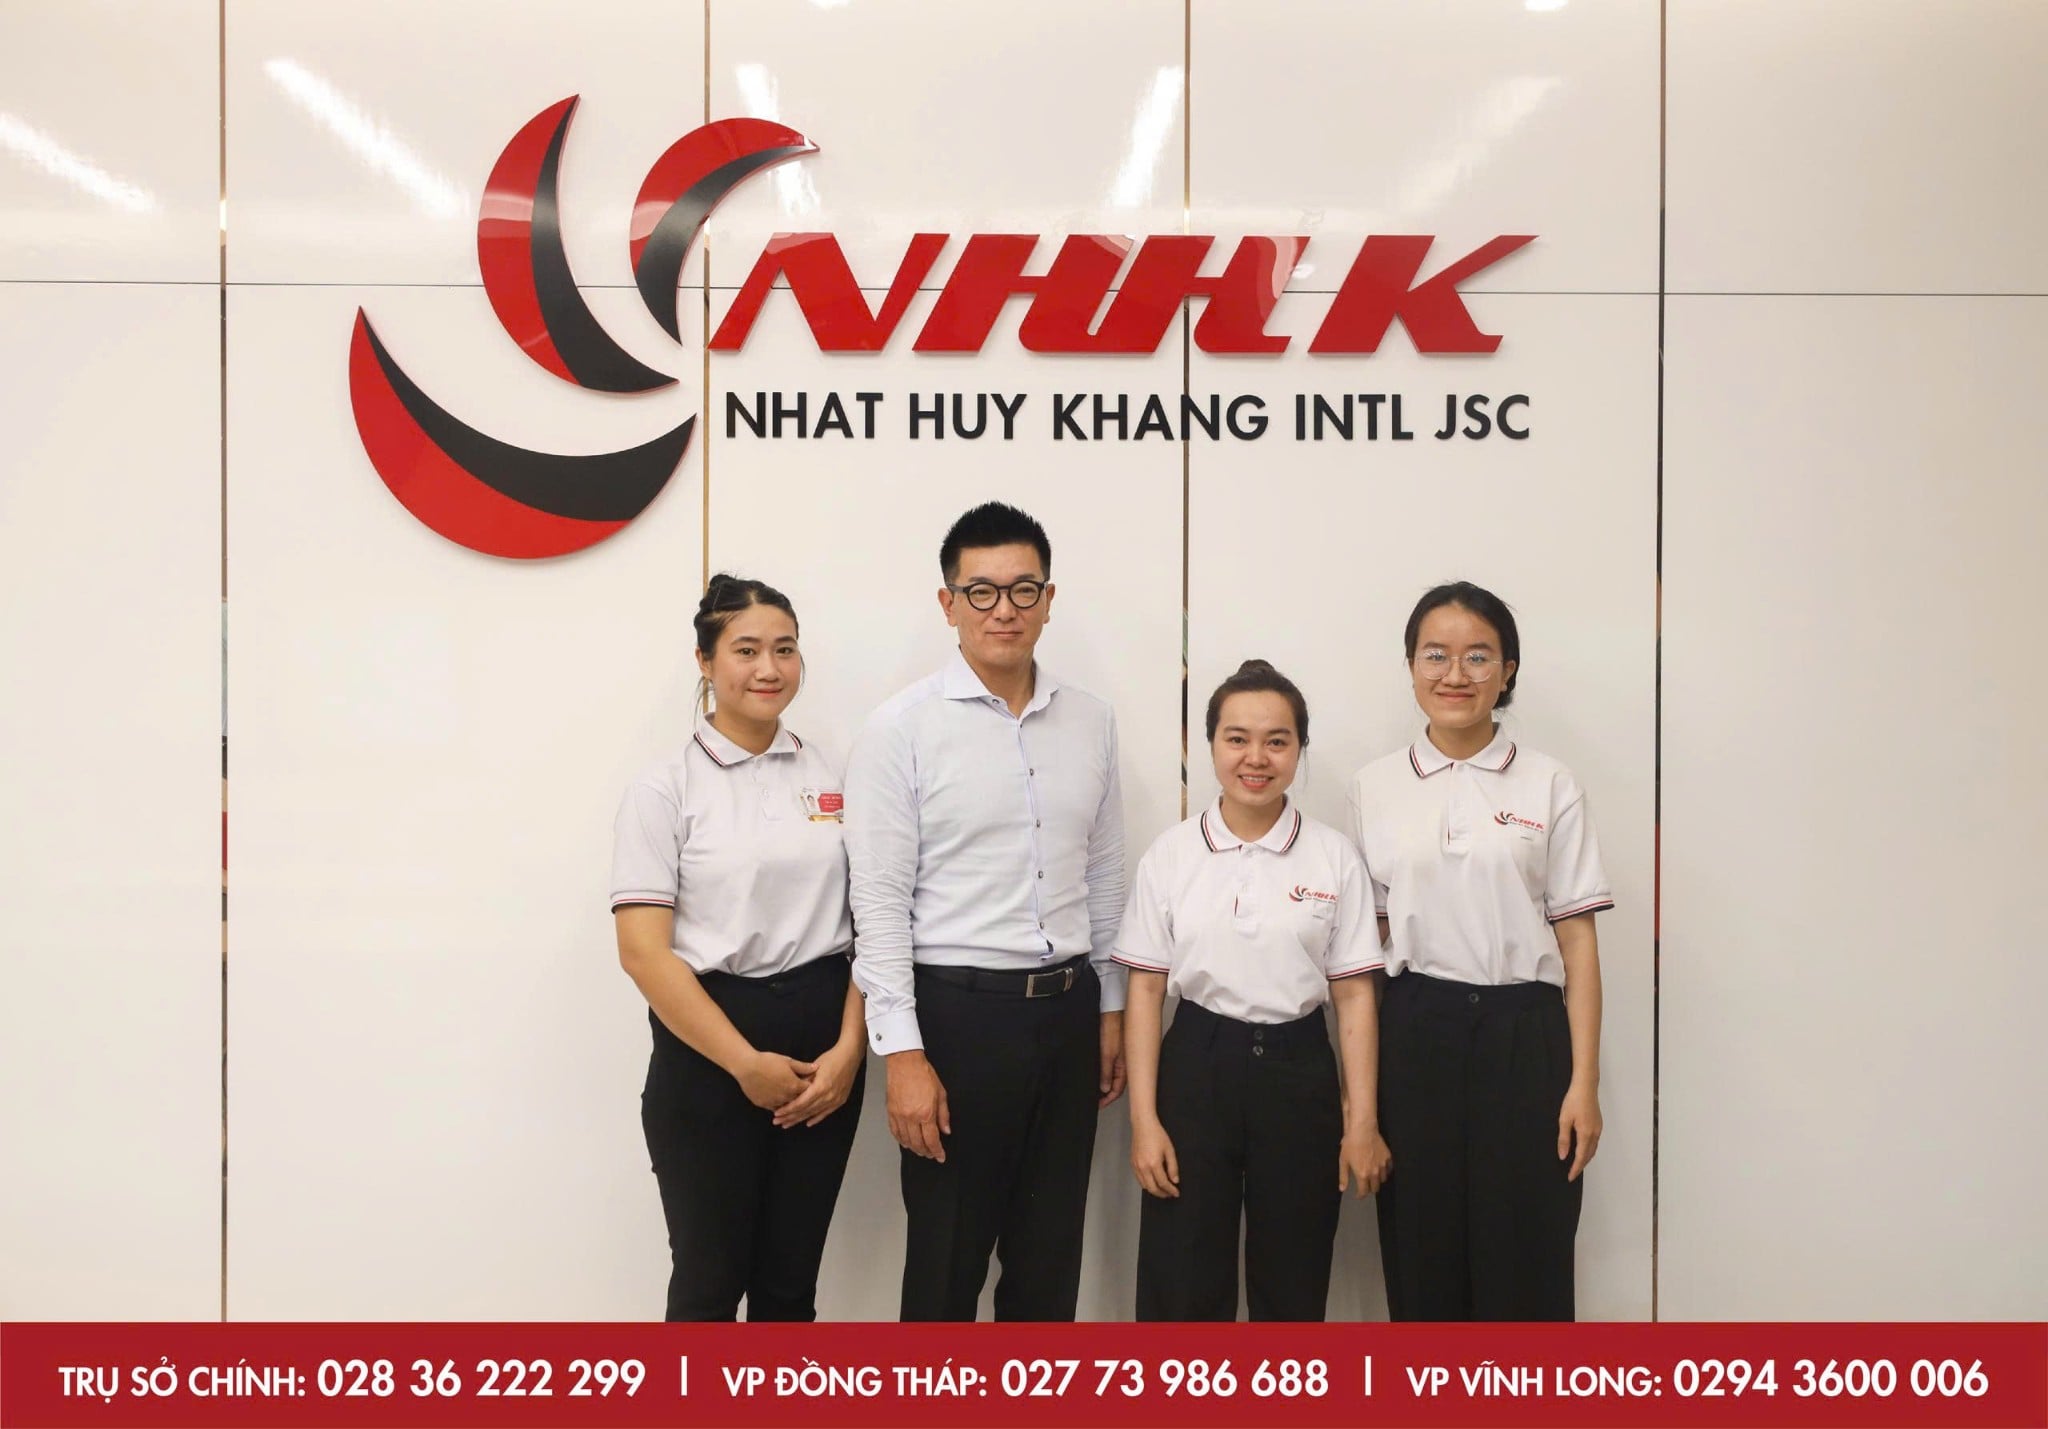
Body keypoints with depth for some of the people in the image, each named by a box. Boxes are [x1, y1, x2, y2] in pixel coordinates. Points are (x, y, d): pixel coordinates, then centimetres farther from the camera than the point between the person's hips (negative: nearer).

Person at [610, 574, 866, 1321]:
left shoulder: (833, 779, 7)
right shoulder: (665, 789, -4)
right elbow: (643, 952, -10)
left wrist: (849, 1047, -8)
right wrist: (746, 1062, -14)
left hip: (822, 1043, 3)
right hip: (709, 1050, -3)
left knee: (790, 1275, 13)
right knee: (710, 1278, 7)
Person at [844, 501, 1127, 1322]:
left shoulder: (1091, 723, 6)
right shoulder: (902, 728, -8)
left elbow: (1104, 878, 13)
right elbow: (879, 901, -11)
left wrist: (1111, 1008, 12)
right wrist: (903, 1053, -15)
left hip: (1067, 1009, 5)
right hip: (957, 1011, -4)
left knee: (1050, 1254, 16)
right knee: (947, 1258, 9)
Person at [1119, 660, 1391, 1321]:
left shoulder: (1334, 857, -1)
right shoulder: (1171, 855, -1)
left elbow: (1353, 995, 0)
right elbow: (1145, 991, 0)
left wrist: (1362, 1121, -2)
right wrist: (1144, 1118, -5)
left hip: (1298, 1069, 1)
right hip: (1196, 1067, 0)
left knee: (1293, 1288, 12)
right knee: (1182, 1287, 5)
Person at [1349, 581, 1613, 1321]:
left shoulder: (1549, 785, 2)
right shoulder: (1374, 788, 5)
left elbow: (1577, 939, 0)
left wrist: (1583, 1081, -5)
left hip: (1523, 1035, -1)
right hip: (1415, 1036, 1)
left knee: (1524, 1263, 2)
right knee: (1422, 1259, 7)